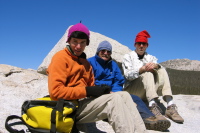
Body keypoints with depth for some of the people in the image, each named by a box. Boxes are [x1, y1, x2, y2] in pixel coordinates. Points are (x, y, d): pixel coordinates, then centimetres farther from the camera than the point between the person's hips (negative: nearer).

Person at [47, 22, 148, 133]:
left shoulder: (85, 62, 21)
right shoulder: (61, 57, -4)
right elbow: (55, 91, -16)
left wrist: (101, 90, -5)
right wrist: (87, 91, -19)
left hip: (85, 101, 8)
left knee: (124, 95, -6)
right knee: (114, 99, -23)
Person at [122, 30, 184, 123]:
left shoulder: (151, 58, 22)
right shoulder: (128, 57, 10)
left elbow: (158, 65, -1)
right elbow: (128, 75, -8)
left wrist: (156, 65, -26)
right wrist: (142, 69, -26)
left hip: (147, 93, 4)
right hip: (131, 90, -4)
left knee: (162, 71, -18)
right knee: (148, 73, -29)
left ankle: (170, 106, -35)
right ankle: (153, 106, -51)